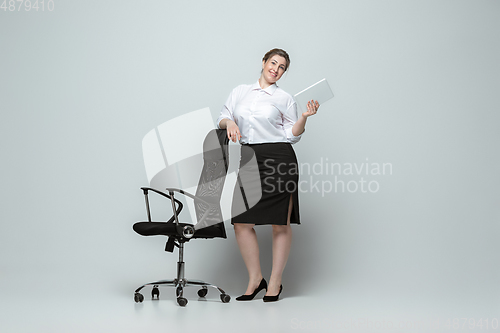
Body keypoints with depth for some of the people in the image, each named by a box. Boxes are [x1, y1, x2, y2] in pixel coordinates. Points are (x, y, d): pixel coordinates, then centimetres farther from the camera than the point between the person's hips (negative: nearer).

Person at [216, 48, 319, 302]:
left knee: (280, 223, -2)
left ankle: (275, 282, 9)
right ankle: (255, 279, 12)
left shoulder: (285, 99, 8)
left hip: (278, 158, -3)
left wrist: (305, 117, -10)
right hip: (248, 159, 3)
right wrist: (229, 122, -6)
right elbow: (222, 119, 15)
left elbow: (292, 135, 6)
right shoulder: (240, 92, 16)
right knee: (241, 221, -2)